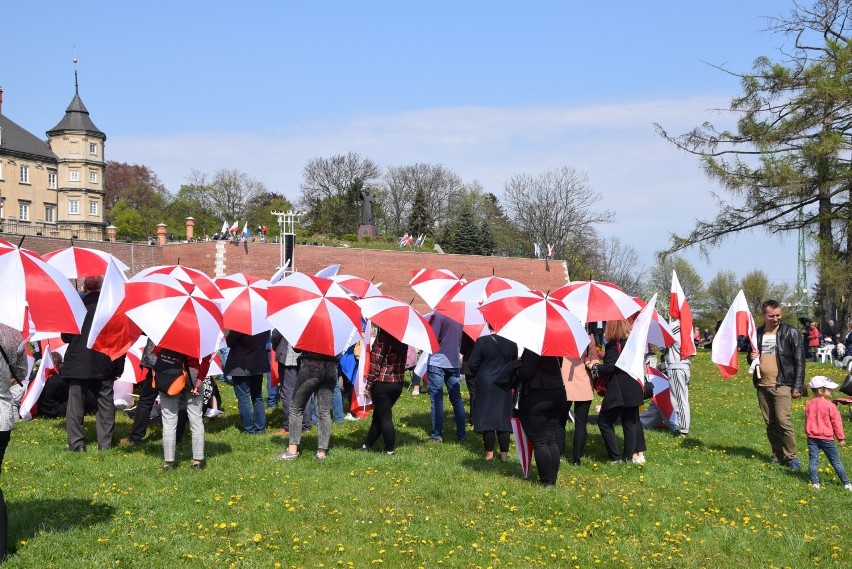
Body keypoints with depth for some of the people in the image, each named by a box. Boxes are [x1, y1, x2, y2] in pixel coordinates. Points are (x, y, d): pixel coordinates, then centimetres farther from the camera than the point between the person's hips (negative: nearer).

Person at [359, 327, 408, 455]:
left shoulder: (383, 335, -14)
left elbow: (375, 361, -13)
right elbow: (403, 360, 10)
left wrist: (370, 382, -7)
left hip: (382, 383, -6)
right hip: (398, 383, 6)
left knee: (385, 417, 2)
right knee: (378, 415, 17)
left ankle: (390, 449, 6)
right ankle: (367, 444, 24)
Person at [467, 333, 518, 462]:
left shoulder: (481, 341, -13)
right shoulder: (512, 343, -5)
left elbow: (472, 364, -9)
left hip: (486, 384, -2)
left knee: (486, 417, 5)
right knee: (504, 417, 8)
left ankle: (489, 452, 7)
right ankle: (504, 453, 9)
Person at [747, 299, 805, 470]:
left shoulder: (790, 332, -4)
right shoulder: (757, 333, 10)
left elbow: (799, 361, -4)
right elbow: (750, 357, 22)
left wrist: (798, 386, -9)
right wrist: (751, 357, -3)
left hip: (782, 385, -5)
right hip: (762, 385, 5)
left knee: (783, 420, -14)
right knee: (770, 423, 9)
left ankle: (791, 457, -2)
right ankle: (777, 456, 19)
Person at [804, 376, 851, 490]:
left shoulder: (809, 404, 2)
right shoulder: (830, 406, -13)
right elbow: (836, 423, -6)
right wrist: (841, 438, 4)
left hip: (812, 437, 3)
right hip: (826, 438, -3)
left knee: (813, 460, 4)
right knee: (835, 461, 7)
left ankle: (815, 483, -1)